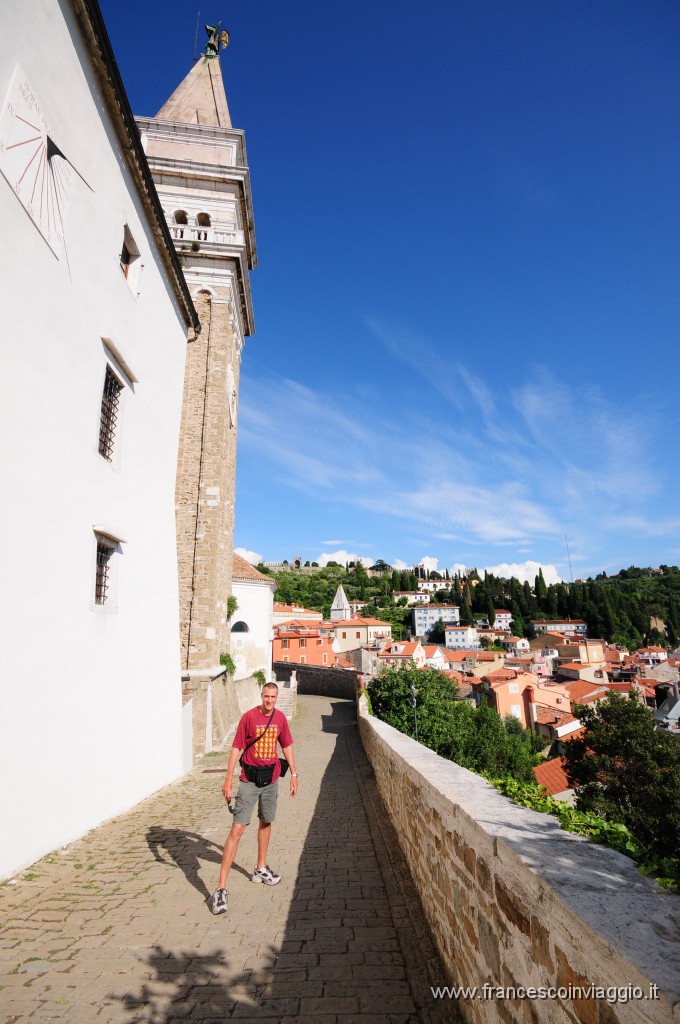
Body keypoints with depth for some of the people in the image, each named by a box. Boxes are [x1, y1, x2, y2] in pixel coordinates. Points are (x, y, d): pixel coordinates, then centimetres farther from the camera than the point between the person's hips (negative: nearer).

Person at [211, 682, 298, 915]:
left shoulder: (280, 718, -2)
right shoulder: (249, 716, -15)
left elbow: (286, 746, 10)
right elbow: (236, 748, -12)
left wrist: (293, 774, 12)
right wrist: (228, 780, -14)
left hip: (271, 780, 5)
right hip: (249, 781, -5)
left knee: (266, 823, 21)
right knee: (237, 829, -8)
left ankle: (261, 869, 41)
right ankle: (221, 888, -1)